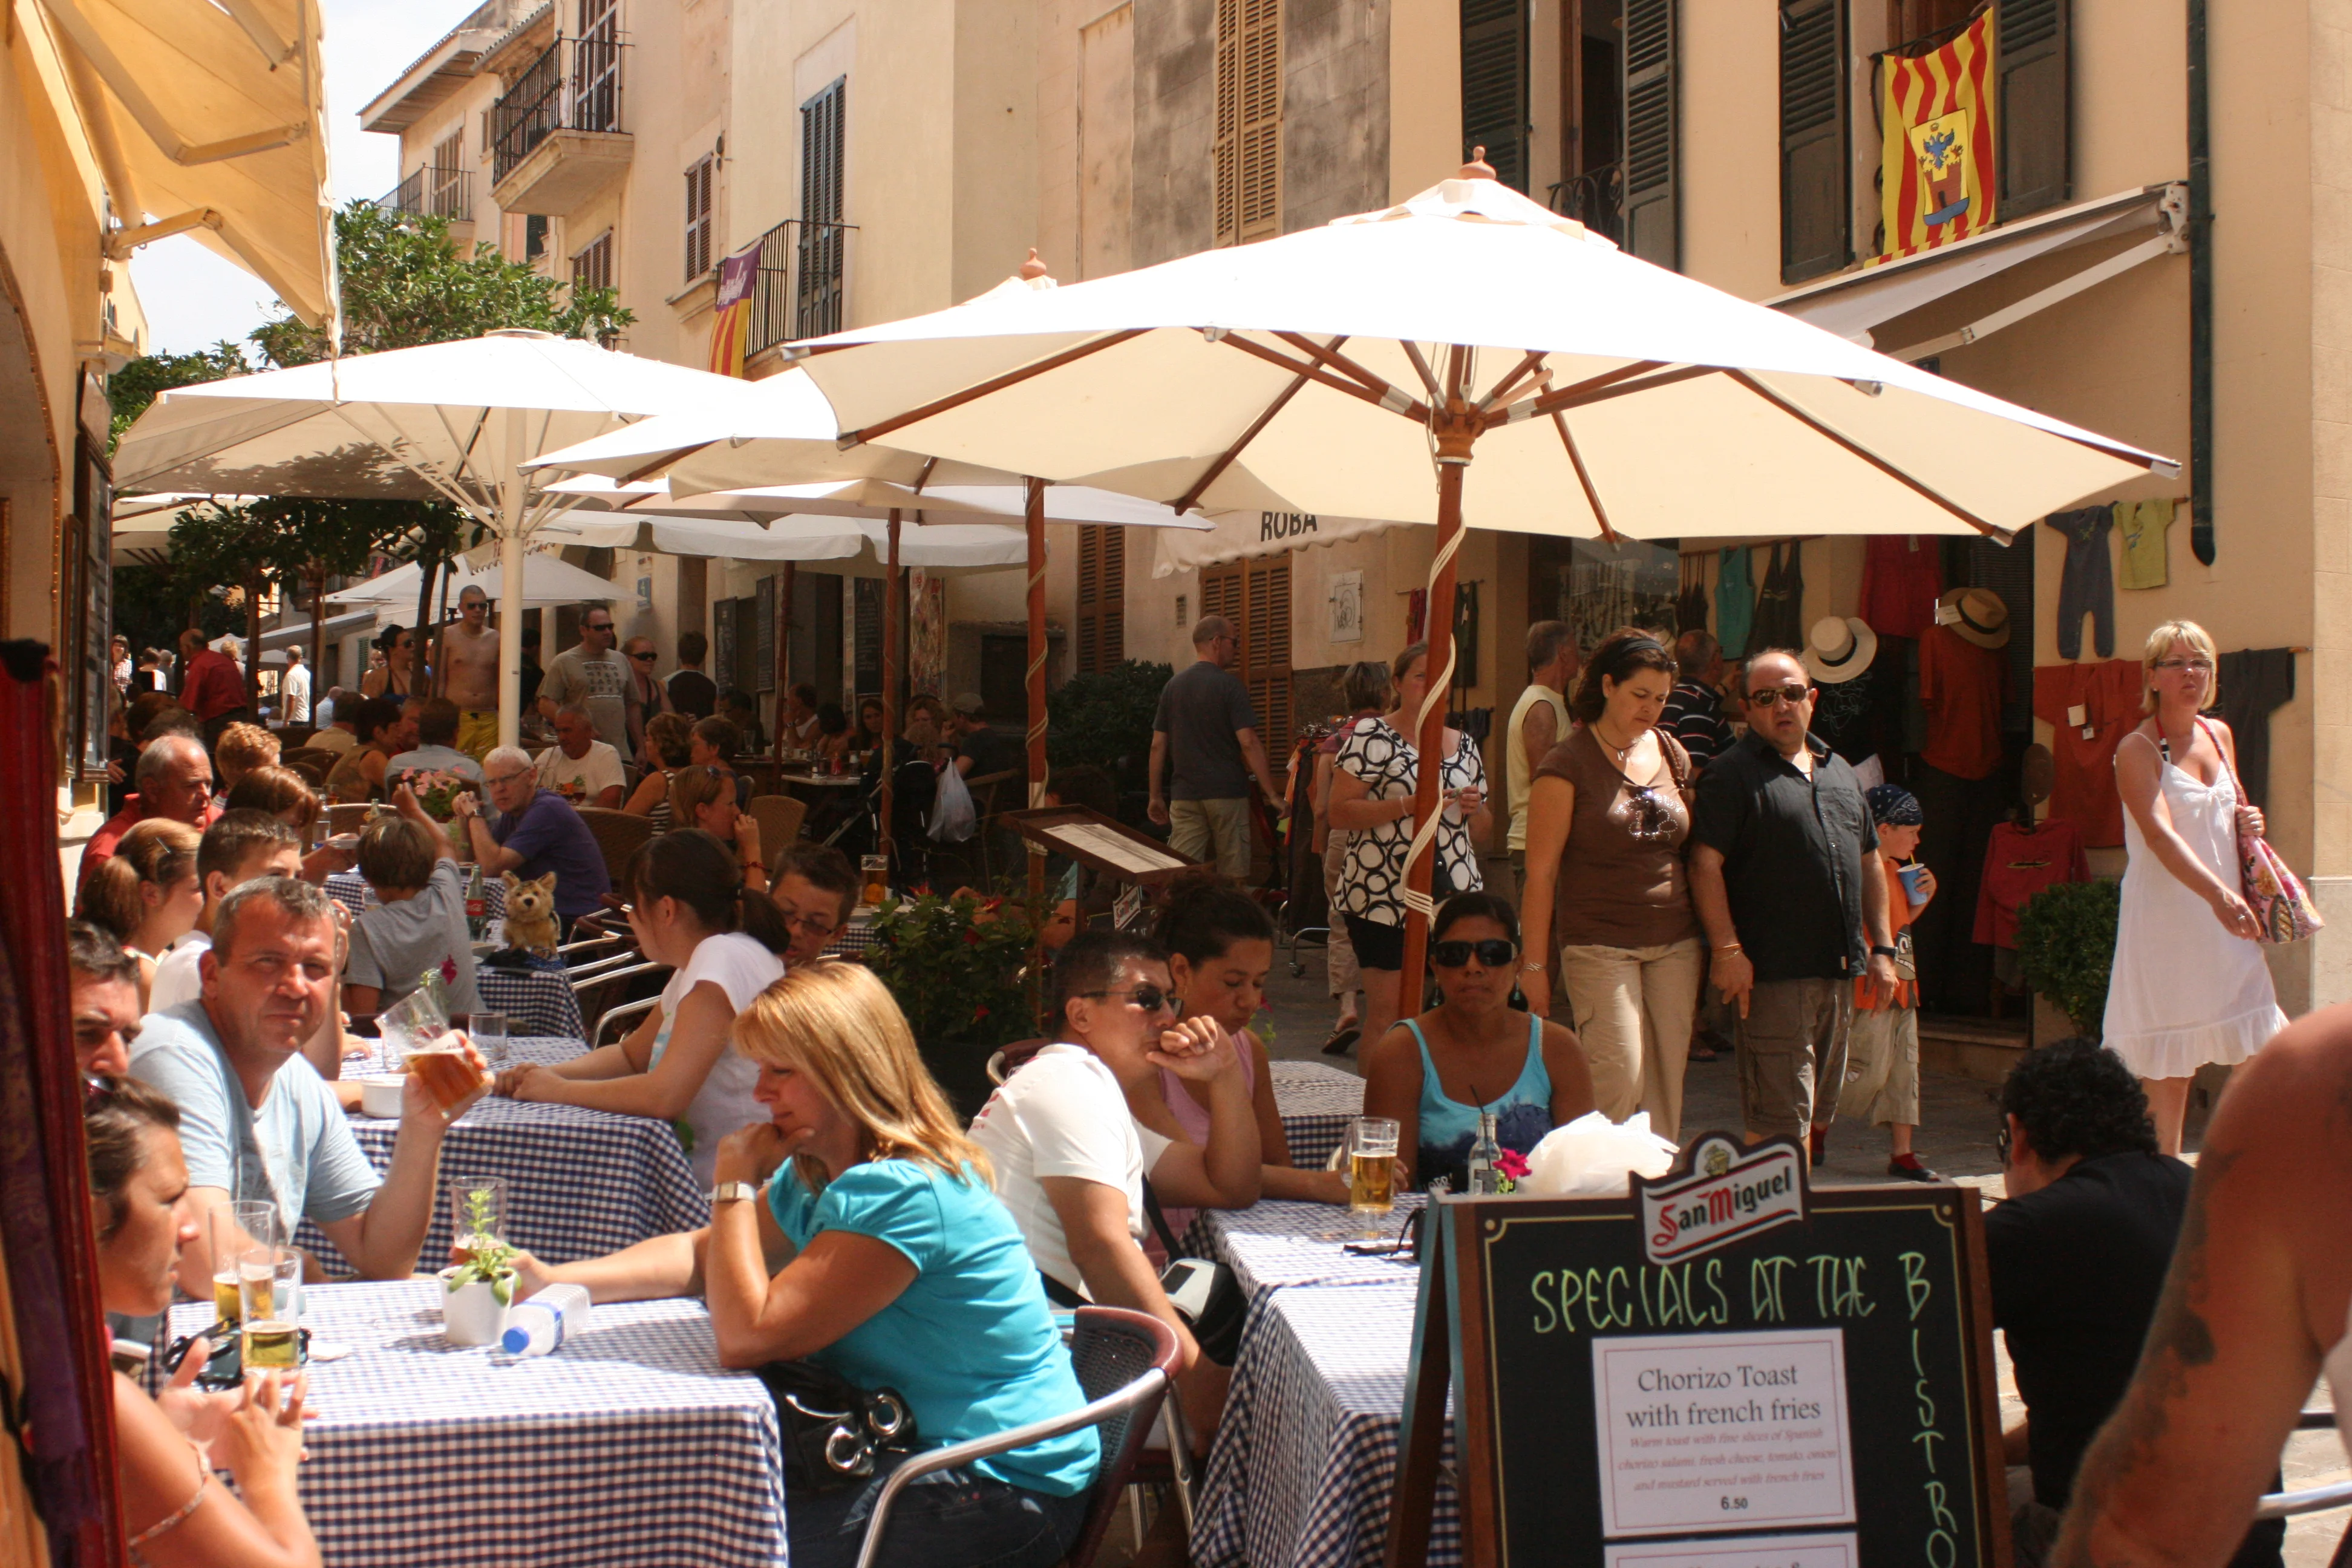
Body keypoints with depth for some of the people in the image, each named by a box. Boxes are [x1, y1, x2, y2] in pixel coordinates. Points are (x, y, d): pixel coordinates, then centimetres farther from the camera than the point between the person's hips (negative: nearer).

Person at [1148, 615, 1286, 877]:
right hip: (1227, 793, -4)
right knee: (1232, 876, 4)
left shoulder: (1173, 686, 8)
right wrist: (1273, 794, -11)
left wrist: (1156, 796, 17)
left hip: (1185, 796, 4)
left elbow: (1158, 745, 10)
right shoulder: (1230, 685, -7)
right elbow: (1248, 743, -14)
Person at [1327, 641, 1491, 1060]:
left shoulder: (1465, 745, 18)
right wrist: (1407, 805, -17)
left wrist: (1475, 809, 1)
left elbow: (1481, 829, 24)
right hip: (1384, 899, -5)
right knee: (1386, 1013, -7)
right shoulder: (1371, 738, -1)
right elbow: (1338, 813, -9)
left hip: (1455, 896, 5)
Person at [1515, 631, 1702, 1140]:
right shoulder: (1568, 763, -7)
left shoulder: (1673, 753, 11)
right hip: (1599, 944, -5)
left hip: (1675, 944, 5)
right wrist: (1535, 964, -8)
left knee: (1666, 1080, 4)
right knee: (1619, 1076, -14)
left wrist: (1709, 941, 12)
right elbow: (1541, 870, -7)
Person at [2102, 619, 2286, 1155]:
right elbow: (2159, 833, -23)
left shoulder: (2220, 735, 12)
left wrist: (2249, 821, 2)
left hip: (2228, 910, 6)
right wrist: (2218, 894, -37)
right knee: (2168, 1062, -3)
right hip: (2167, 912, -6)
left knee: (2263, 1052, 1)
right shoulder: (2137, 749, -9)